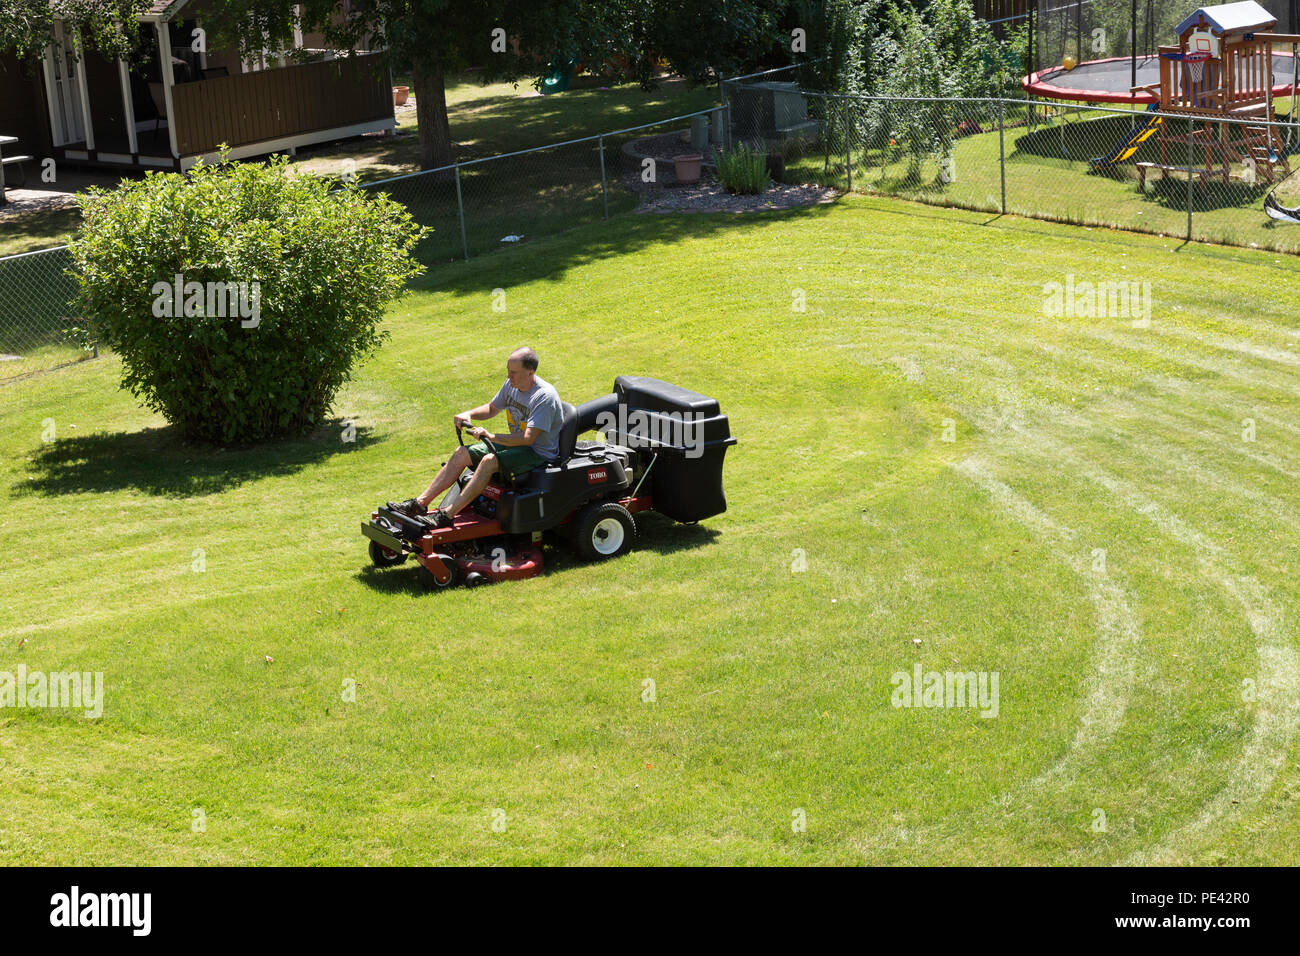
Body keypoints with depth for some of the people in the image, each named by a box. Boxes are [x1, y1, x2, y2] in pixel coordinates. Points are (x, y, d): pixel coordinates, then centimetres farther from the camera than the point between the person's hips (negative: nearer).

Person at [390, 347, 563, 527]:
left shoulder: (545, 396, -23)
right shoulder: (511, 384, 3)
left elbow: (528, 438, -30)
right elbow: (492, 408, 21)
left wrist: (492, 436, -34)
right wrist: (468, 414, 0)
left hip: (538, 453, -9)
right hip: (514, 444, 9)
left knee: (489, 461, -32)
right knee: (461, 453, -4)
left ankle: (447, 515, -35)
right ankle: (420, 504, -6)